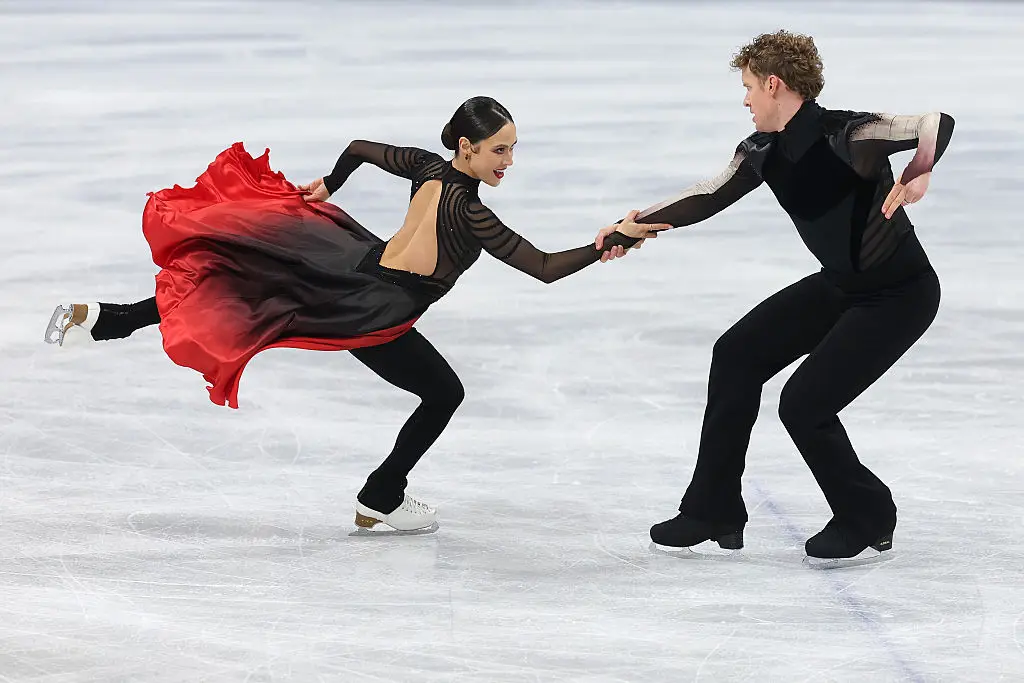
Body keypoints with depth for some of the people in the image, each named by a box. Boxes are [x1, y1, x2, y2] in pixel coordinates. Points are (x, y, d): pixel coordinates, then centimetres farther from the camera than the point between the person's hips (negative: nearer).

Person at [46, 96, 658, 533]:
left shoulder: (427, 168, 1)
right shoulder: (468, 212, -21)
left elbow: (360, 148, 19)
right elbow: (544, 269, -23)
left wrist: (328, 186, 38)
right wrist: (608, 245, -22)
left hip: (350, 267, 7)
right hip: (372, 316, -7)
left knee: (225, 290, 17)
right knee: (445, 393, 13)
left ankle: (97, 317, 13)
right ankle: (380, 502, 23)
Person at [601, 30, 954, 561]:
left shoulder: (845, 135, -27)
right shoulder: (762, 152, -2)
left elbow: (937, 124, -38)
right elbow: (708, 198, 13)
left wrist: (918, 175, -57)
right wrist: (637, 225, 12)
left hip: (900, 294, -9)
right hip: (838, 285, 9)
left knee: (804, 404, -14)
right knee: (737, 354, 6)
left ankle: (869, 521, 10)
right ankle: (714, 511, 14)